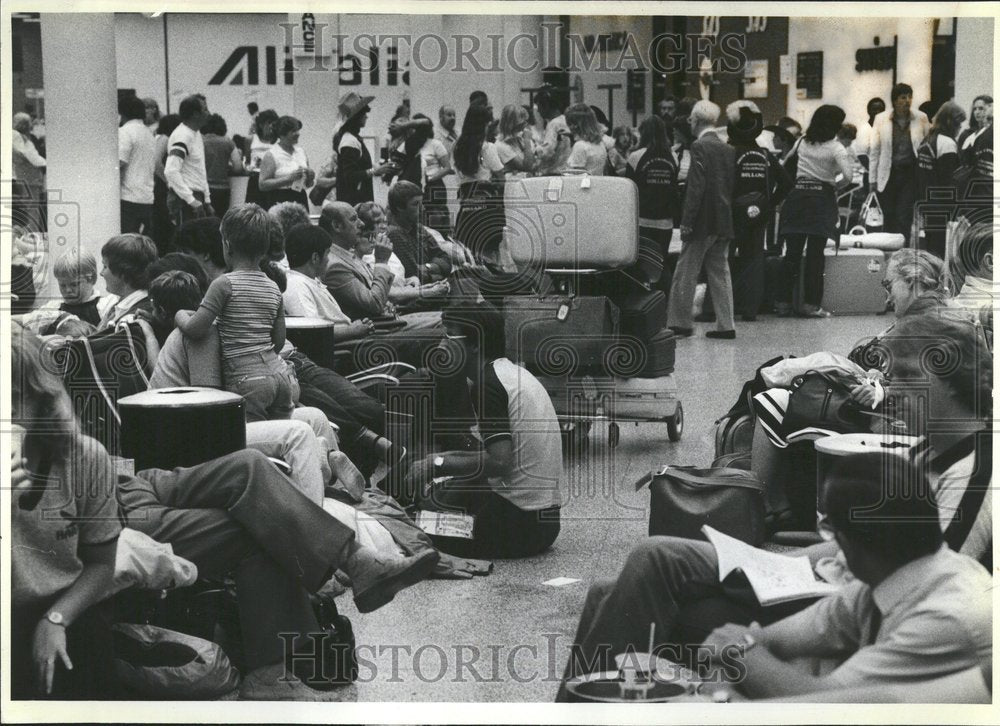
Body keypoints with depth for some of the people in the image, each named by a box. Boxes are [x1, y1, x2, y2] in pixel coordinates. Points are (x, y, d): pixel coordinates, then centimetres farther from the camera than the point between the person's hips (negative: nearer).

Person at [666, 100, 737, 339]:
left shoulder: (700, 147, -12)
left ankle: (679, 322, 5)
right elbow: (732, 185, 13)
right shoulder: (728, 149, 11)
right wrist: (728, 215, 18)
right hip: (724, 221, 7)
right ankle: (726, 325, 9)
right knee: (720, 272, 11)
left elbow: (696, 187, -17)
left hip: (703, 221, -7)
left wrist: (686, 221, -15)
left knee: (686, 273, 1)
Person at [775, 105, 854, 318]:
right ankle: (810, 304, -2)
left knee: (792, 252, 5)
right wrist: (836, 184, 1)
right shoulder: (836, 148, -7)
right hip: (822, 198, -4)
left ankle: (783, 301, 5)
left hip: (797, 195, 4)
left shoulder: (801, 142, 8)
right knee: (815, 253, -2)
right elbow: (848, 175, -17)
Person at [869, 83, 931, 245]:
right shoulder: (881, 119, 1)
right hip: (888, 175, 1)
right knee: (889, 218, 6)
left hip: (911, 174, -1)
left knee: (904, 219, -7)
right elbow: (874, 151, 4)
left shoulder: (921, 118, 1)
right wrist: (872, 179, 2)